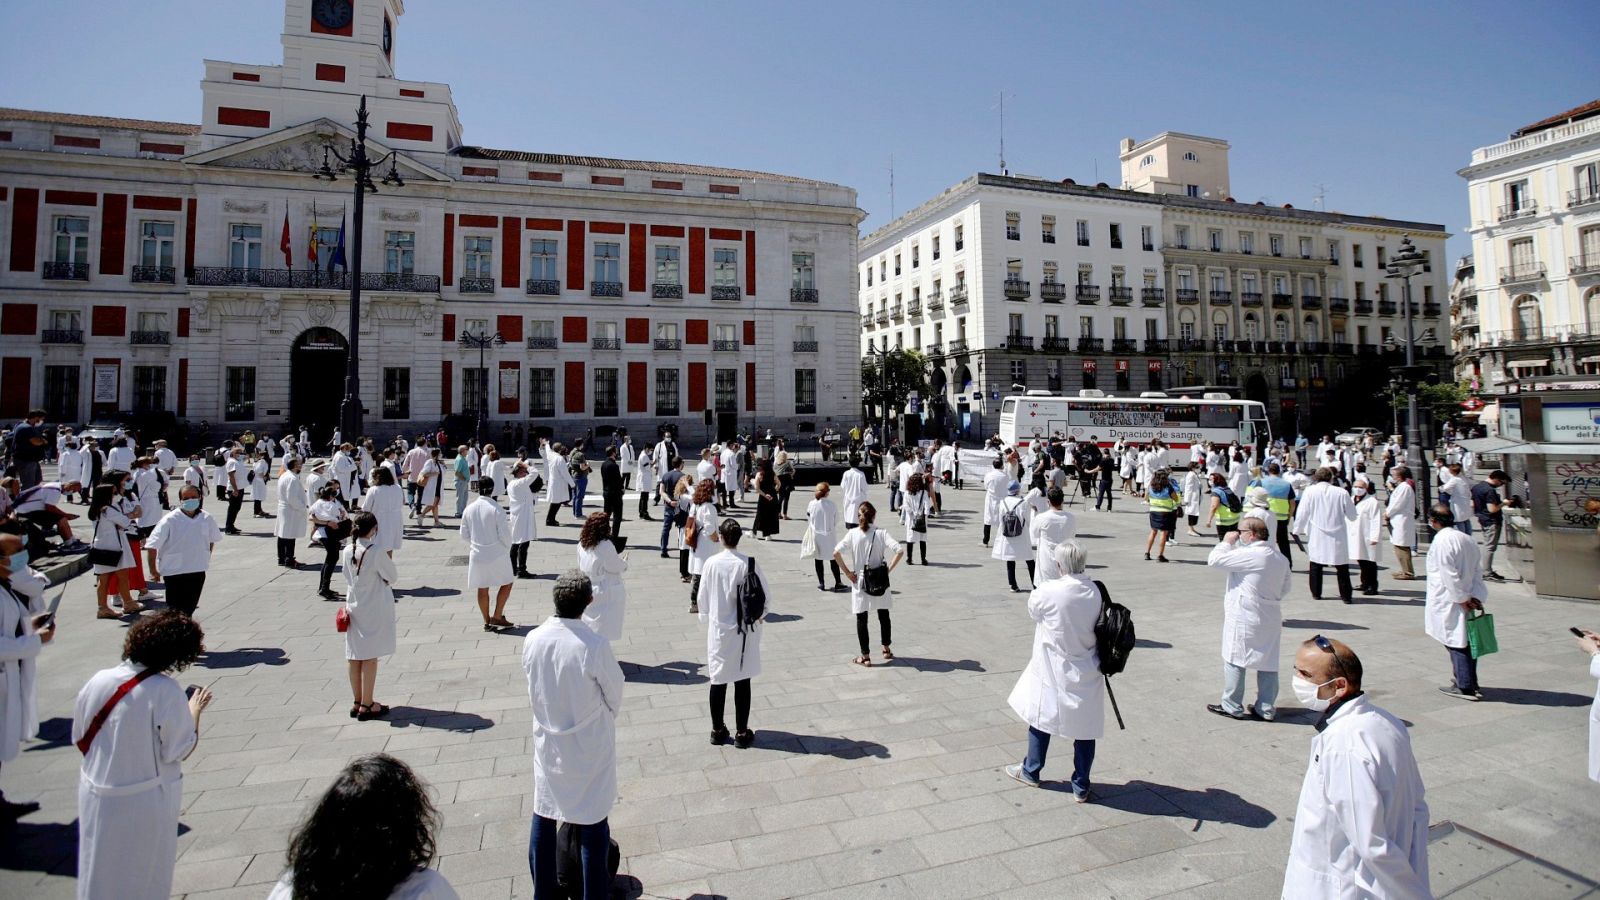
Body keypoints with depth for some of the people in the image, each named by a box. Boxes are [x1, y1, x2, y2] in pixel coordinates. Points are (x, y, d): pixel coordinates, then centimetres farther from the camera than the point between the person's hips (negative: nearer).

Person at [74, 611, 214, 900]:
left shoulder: (97, 681, -8)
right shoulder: (166, 691, -23)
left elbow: (80, 739, 5)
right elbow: (180, 751, -15)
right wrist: (194, 711, -3)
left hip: (96, 795, 5)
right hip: (146, 801, -5)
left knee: (101, 874, 24)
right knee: (146, 876, 17)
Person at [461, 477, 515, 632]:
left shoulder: (469, 509, -2)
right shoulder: (496, 509, -16)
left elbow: (464, 535, 6)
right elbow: (504, 534, -14)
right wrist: (508, 548, 4)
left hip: (477, 554, 4)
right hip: (496, 554, -4)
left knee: (482, 589, 13)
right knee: (506, 584, 13)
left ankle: (487, 622, 21)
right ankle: (497, 616, 8)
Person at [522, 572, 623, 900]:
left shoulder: (532, 640, -13)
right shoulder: (595, 646, -27)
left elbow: (534, 689, 1)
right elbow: (615, 694, -12)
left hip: (547, 742, 5)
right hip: (589, 747, -4)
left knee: (543, 818, 21)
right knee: (593, 823, 11)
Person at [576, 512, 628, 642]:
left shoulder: (582, 544, 0)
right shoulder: (606, 545, -22)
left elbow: (580, 567, 11)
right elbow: (615, 567, -14)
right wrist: (624, 563, 7)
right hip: (605, 594, -7)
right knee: (603, 631, 2)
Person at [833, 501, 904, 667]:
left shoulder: (852, 533, -8)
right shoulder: (880, 533, -8)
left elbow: (836, 552, -17)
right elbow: (900, 550, -17)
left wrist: (847, 572, -8)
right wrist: (889, 569, -7)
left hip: (860, 581, -1)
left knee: (861, 619, 8)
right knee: (884, 615, 21)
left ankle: (865, 657, 11)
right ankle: (886, 650, 33)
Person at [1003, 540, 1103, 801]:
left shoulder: (1047, 592, -20)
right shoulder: (1096, 591, -10)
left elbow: (1032, 611, -1)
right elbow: (1100, 625, 0)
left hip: (1054, 673, -2)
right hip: (1088, 673, 3)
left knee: (1042, 718, 17)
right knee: (1085, 728, 13)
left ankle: (1030, 771, 35)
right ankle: (1081, 787, 25)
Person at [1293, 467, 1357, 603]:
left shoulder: (1310, 491, -6)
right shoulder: (1341, 493, -5)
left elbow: (1302, 513, -4)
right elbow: (1352, 516, 3)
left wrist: (1298, 529, 7)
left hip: (1316, 536, 0)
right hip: (1337, 536, 0)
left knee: (1316, 564, 12)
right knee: (1342, 566, 9)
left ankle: (1316, 593, 16)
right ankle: (1346, 595, 12)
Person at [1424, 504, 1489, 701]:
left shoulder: (1442, 541, -17)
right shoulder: (1466, 539, 10)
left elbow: (1450, 575, -21)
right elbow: (1477, 571, 9)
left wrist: (1462, 599, -14)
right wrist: (1474, 597, 4)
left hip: (1450, 603, -8)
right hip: (1464, 600, 8)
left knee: (1456, 644, -1)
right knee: (1465, 643, 16)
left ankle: (1465, 687, 4)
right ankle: (1469, 683, 26)